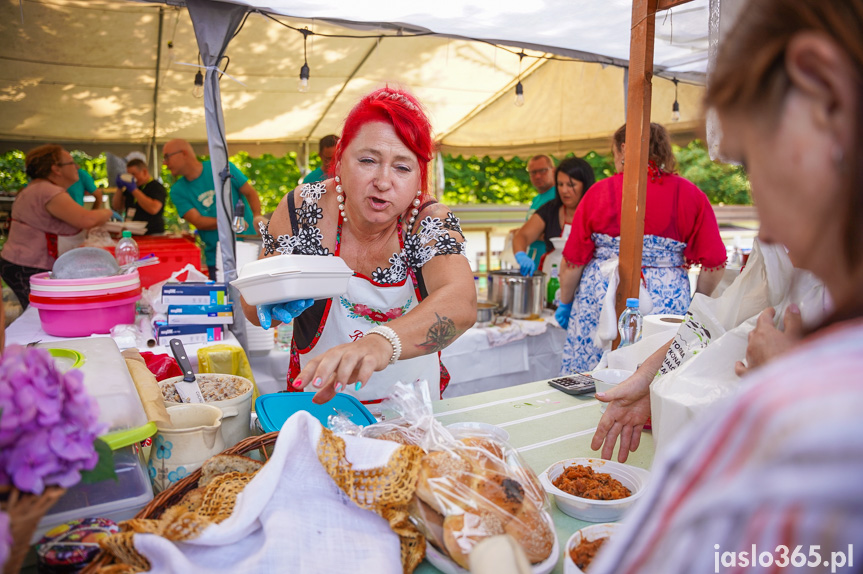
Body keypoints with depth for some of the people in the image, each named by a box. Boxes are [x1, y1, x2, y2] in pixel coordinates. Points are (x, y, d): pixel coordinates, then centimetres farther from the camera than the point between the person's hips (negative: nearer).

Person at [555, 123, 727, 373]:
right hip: (666, 301, 1)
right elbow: (714, 263, 2)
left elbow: (573, 261, 0)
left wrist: (565, 302, 13)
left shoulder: (600, 190, 0)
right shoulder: (690, 194, 3)